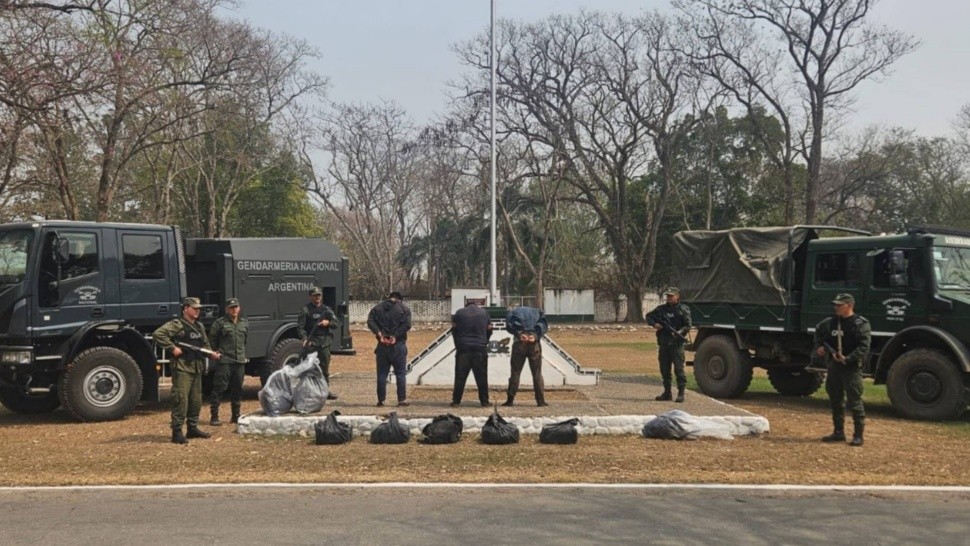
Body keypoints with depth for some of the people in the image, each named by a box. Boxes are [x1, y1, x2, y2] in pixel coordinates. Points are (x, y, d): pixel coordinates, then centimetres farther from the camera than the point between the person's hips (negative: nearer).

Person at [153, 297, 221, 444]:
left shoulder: (200, 327, 18)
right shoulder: (177, 324, -9)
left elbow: (205, 344, 29)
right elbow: (157, 334, -21)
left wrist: (212, 353, 9)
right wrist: (172, 348, -21)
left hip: (197, 368, 8)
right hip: (182, 367, -8)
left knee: (196, 400, 13)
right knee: (181, 399, -10)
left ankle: (193, 428, 25)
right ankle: (177, 432, -6)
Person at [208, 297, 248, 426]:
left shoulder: (244, 323, 12)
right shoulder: (220, 323, -5)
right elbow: (211, 339, -1)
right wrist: (216, 353, -1)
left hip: (240, 361, 5)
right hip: (224, 361, -5)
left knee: (237, 389, 12)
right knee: (219, 389, -6)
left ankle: (236, 416, 22)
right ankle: (214, 416, 0)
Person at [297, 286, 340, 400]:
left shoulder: (326, 309, 15)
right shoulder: (305, 310, 0)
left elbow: (337, 324, 12)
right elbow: (300, 327, -6)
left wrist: (328, 322, -8)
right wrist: (304, 338, -22)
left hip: (324, 344, 5)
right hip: (311, 344, -5)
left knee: (325, 369, 13)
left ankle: (327, 391, 23)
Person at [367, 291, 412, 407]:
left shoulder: (377, 308, 9)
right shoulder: (404, 309, 1)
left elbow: (370, 322, -6)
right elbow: (407, 325, -14)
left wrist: (379, 334, -11)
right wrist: (395, 336, -14)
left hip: (382, 345, 2)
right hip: (398, 345, -2)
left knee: (382, 373, 8)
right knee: (400, 373, 6)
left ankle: (380, 400, 9)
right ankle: (402, 399, 4)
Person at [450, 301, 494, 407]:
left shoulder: (460, 312, 8)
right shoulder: (483, 312, 10)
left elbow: (454, 329, 9)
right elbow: (489, 329, 12)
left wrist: (458, 345, 16)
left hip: (463, 348, 0)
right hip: (480, 349, 0)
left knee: (460, 376, 2)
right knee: (481, 377, 5)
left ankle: (456, 401, 1)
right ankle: (484, 401, 6)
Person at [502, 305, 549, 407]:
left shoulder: (513, 312, 22)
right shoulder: (537, 312, 25)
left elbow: (509, 325, -1)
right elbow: (544, 325, 4)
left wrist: (519, 334, -10)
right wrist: (536, 335, -7)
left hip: (519, 342, -1)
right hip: (534, 343, 1)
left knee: (515, 372, 6)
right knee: (537, 373, 6)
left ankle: (510, 400, 4)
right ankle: (541, 400, 4)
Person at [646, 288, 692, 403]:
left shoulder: (683, 309, 0)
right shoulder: (661, 309, 12)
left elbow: (687, 326, -5)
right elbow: (649, 316, 18)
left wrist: (678, 333, -20)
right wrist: (654, 324, -2)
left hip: (676, 344, -5)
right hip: (663, 344, 5)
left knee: (679, 369, -6)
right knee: (664, 369, 10)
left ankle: (681, 393, -1)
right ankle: (667, 392, 20)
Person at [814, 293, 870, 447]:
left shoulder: (860, 324, -10)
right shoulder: (830, 323, 10)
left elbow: (864, 347, -18)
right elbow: (818, 332, 29)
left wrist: (847, 358, -26)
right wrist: (818, 346, 12)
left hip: (851, 368, -7)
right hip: (833, 366, 7)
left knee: (855, 402, -5)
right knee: (835, 401, 13)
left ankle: (858, 435, 1)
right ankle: (838, 432, 24)